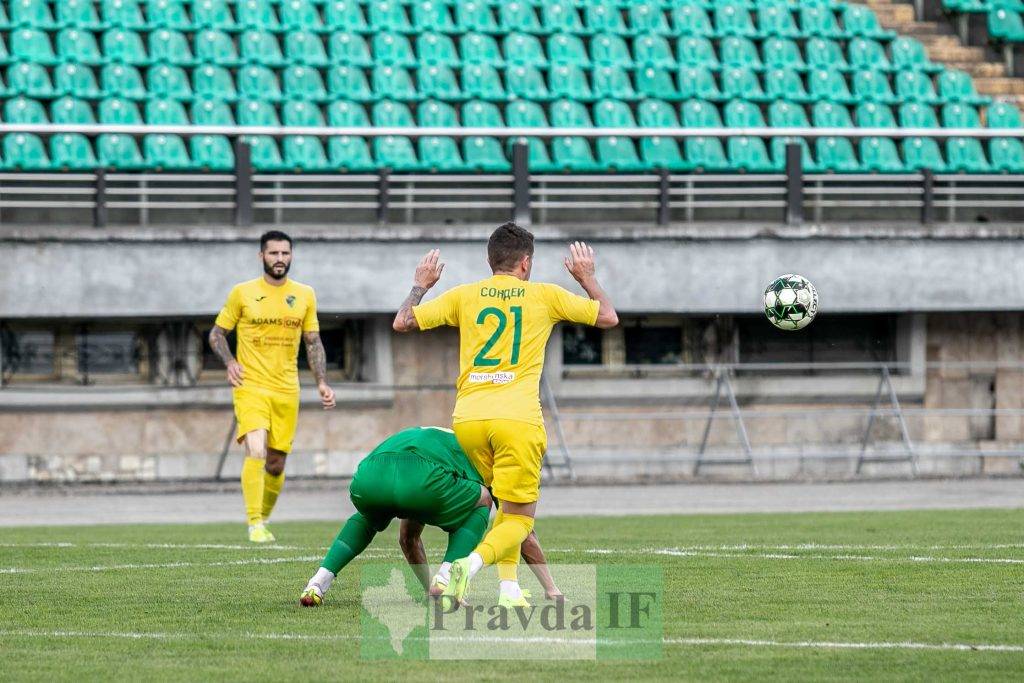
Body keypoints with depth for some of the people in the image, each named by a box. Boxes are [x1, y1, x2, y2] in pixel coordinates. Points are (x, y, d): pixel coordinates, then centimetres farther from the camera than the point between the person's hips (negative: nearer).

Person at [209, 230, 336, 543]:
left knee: (276, 463, 7)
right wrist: (229, 362, -11)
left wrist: (322, 382, 4)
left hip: (287, 391, 3)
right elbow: (217, 333, 8)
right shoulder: (242, 293, 0)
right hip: (250, 386, -3)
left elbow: (313, 342, 14)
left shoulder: (305, 295, 8)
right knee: (256, 451, -21)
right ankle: (255, 525, -18)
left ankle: (264, 518, 28)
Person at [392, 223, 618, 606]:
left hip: (467, 418, 3)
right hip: (518, 419, -3)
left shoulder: (464, 296, 9)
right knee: (518, 518, 0)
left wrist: (421, 285, 27)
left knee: (507, 506, 24)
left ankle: (509, 587, 10)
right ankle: (474, 562, -29)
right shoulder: (545, 296, 7)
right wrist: (587, 278, 32)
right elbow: (608, 317, 17)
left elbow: (402, 322, 11)